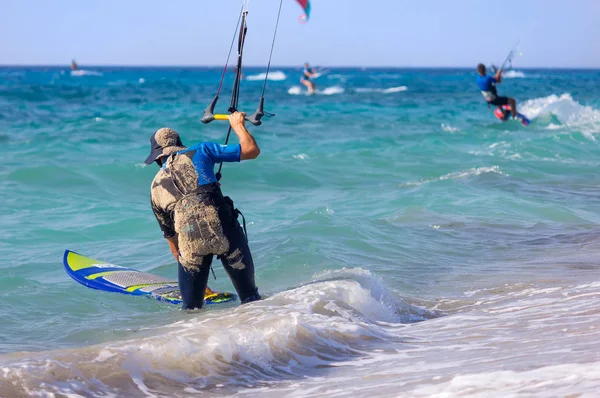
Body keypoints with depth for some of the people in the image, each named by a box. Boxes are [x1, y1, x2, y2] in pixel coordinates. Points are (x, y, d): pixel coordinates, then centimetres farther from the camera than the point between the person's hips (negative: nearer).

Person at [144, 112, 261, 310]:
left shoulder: (155, 187, 27)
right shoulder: (199, 151, 19)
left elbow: (171, 236, 32)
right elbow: (251, 150, 15)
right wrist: (237, 124, 35)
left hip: (188, 237, 2)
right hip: (221, 226, -2)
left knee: (191, 307, 16)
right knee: (249, 296, 12)